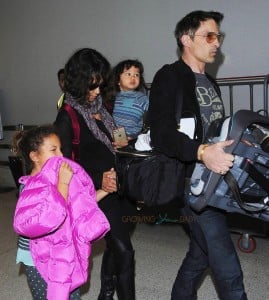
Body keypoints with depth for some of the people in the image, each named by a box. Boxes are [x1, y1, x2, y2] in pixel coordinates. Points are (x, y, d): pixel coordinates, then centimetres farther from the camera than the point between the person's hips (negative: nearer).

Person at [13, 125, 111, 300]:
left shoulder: (54, 179, 2)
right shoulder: (31, 187, -22)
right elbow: (53, 218, -34)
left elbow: (79, 206, 12)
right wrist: (63, 184, -31)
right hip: (39, 261, -7)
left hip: (64, 256, 7)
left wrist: (103, 191, 3)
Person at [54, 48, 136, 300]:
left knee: (115, 245, 19)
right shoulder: (67, 116, -13)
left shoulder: (99, 105, 7)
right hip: (98, 192, -7)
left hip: (118, 186, 8)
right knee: (124, 252, -7)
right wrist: (99, 179, -26)